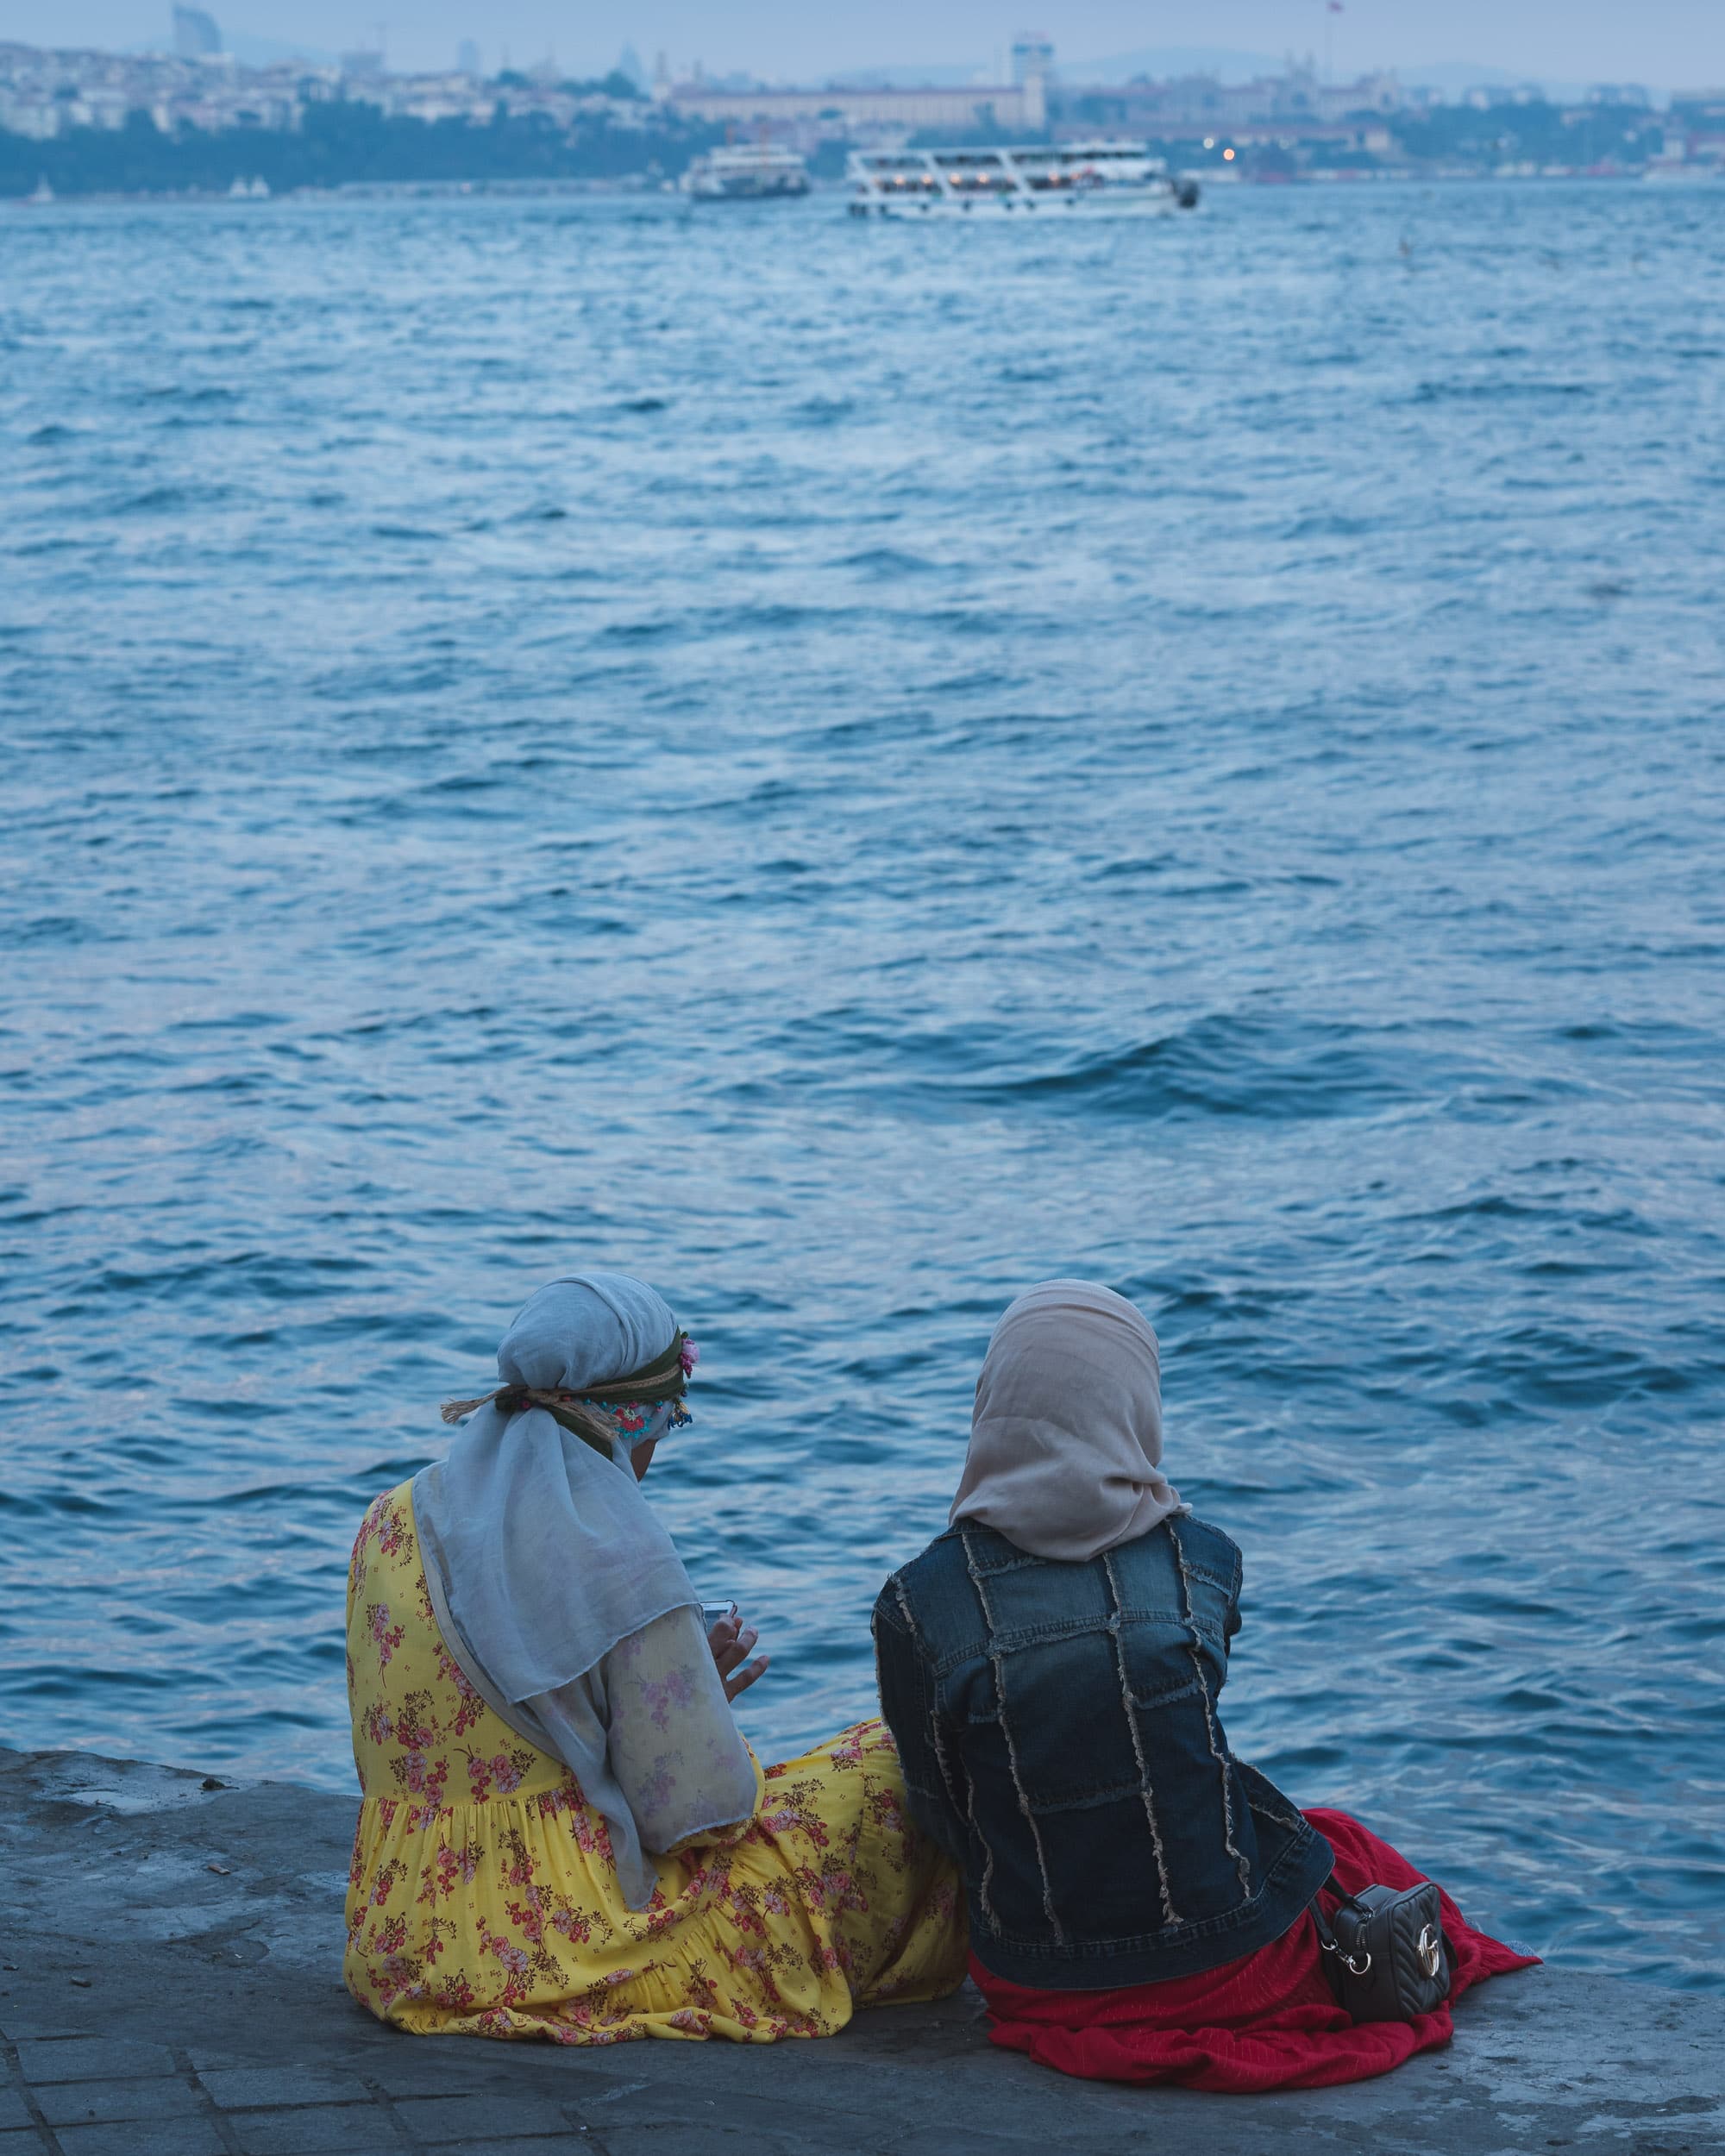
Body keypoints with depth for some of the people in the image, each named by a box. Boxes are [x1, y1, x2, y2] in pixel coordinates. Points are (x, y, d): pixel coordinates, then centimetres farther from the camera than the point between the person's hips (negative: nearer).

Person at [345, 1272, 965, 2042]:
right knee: (891, 1767, 9)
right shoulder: (622, 1560, -17)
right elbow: (702, 1811, -16)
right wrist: (706, 1703, 7)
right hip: (567, 1944, -7)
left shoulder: (392, 1524, 3)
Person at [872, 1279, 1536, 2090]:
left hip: (1042, 1985, 1)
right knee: (1344, 1845, 33)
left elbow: (944, 1818, -2)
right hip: (1231, 1962, -1)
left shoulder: (918, 1605, -13)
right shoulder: (1202, 1564, -9)